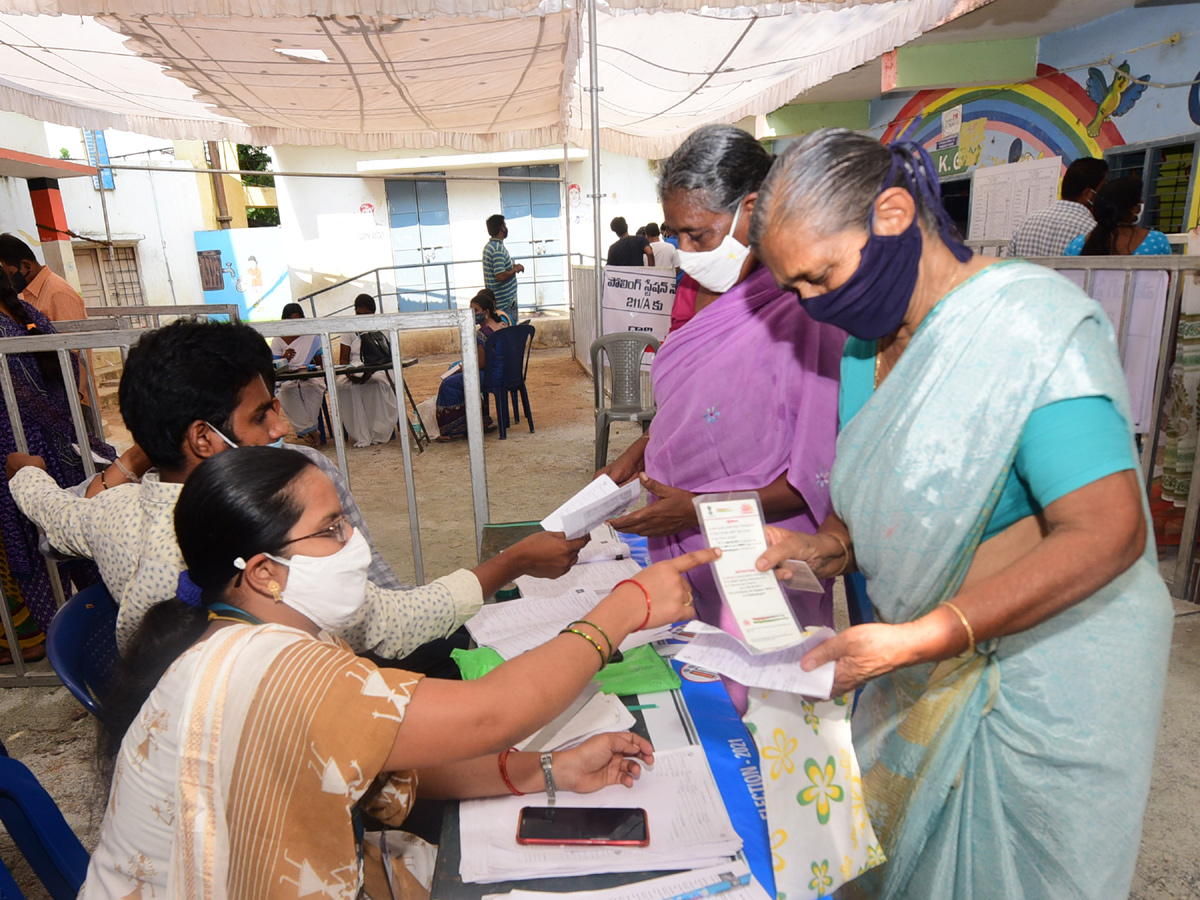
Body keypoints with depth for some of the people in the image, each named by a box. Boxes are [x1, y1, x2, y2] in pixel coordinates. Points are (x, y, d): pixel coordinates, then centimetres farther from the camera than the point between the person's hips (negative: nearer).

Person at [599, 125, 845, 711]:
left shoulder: (803, 312, -20)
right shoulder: (706, 296, 6)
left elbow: (819, 477, -19)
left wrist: (699, 510, -21)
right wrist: (629, 462, 4)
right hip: (680, 552, 7)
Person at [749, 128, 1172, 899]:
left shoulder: (1030, 323, -21)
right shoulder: (871, 339, 3)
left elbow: (1105, 533, -27)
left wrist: (916, 641, -31)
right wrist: (830, 545, -6)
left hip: (1042, 673, -6)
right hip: (923, 667, 7)